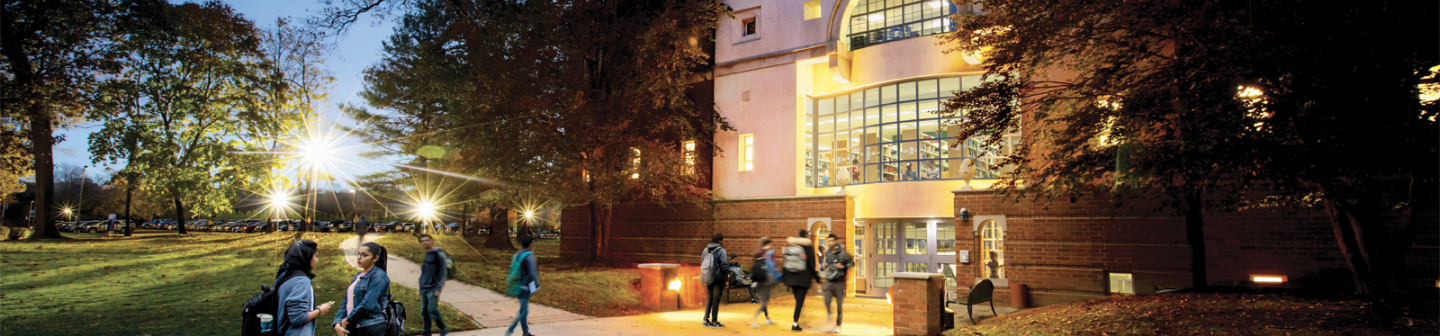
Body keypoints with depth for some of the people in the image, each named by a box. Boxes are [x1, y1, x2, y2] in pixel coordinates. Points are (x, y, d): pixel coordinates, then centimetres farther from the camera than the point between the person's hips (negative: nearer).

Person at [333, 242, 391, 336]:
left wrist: (346, 320, -9)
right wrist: (337, 323, -1)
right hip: (354, 327, 8)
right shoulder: (358, 276, 17)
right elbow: (346, 302, 13)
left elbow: (367, 304, -18)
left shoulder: (378, 277, -10)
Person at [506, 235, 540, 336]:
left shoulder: (516, 255, 8)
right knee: (523, 311, -3)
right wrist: (536, 286, -9)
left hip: (518, 286, 8)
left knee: (524, 309, 16)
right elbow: (533, 272, -17)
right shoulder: (529, 256, -15)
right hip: (525, 287, -8)